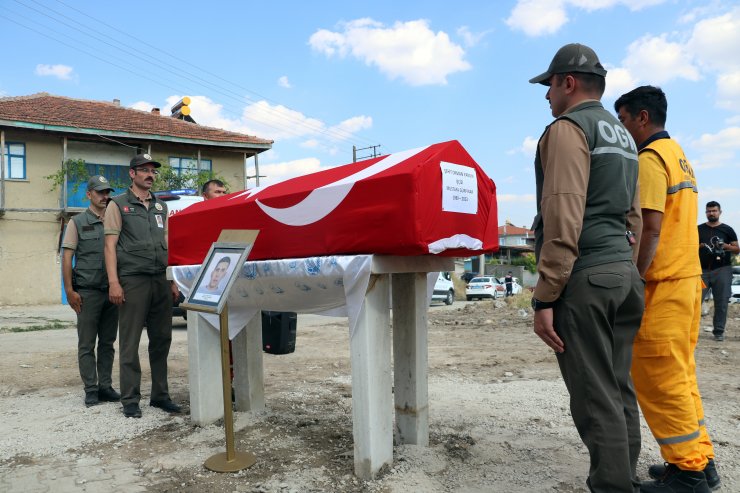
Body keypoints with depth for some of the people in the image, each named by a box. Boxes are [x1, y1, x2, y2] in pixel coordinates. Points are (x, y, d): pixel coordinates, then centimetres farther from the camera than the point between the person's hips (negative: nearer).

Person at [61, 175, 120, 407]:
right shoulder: (77, 222, 3)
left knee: (108, 343, 9)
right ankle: (91, 389, 8)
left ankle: (105, 386, 16)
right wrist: (69, 290, -10)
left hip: (112, 291, 3)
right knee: (86, 344, 1)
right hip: (88, 291, -3)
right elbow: (66, 258, -1)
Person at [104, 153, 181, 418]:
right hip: (133, 281, -5)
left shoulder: (161, 206, 18)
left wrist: (173, 281, 13)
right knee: (130, 342, 0)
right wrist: (113, 282, -12)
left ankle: (160, 394, 18)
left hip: (161, 281, 5)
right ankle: (130, 399, 9)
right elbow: (110, 245, -3)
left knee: (161, 339, 7)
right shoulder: (118, 205, 3)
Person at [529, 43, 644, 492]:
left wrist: (545, 298, -18)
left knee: (596, 396, -3)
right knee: (619, 389, 14)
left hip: (585, 276, -9)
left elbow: (563, 220, -18)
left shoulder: (568, 128, -7)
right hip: (625, 273, 9)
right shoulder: (624, 137, 22)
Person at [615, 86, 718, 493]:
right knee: (679, 376, 15)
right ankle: (699, 460, 23)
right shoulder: (678, 155, 20)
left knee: (659, 380, -2)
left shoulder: (651, 158, -10)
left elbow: (650, 230, -19)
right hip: (687, 277, 10)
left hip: (661, 284, -10)